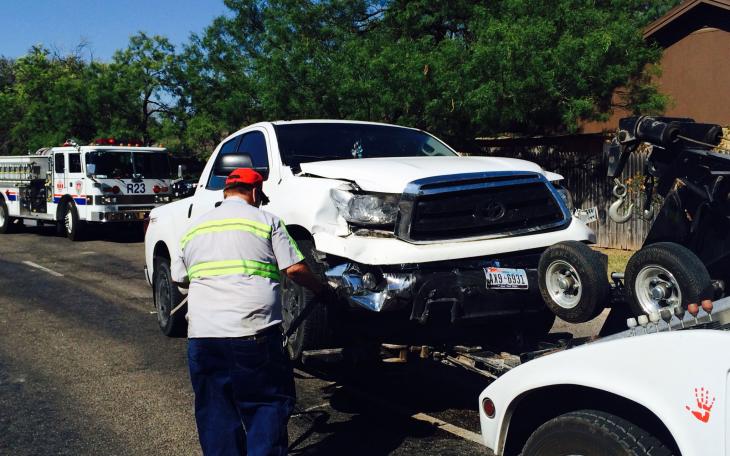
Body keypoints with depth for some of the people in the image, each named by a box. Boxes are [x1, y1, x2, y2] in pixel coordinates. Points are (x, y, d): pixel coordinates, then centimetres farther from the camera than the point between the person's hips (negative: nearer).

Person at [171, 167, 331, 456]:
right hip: (254, 332, -4)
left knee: (215, 413, 12)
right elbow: (295, 269, -2)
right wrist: (321, 290, 15)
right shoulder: (265, 221, 4)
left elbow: (178, 278, 27)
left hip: (202, 335, 4)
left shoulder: (194, 228, 17)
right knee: (269, 403, 7)